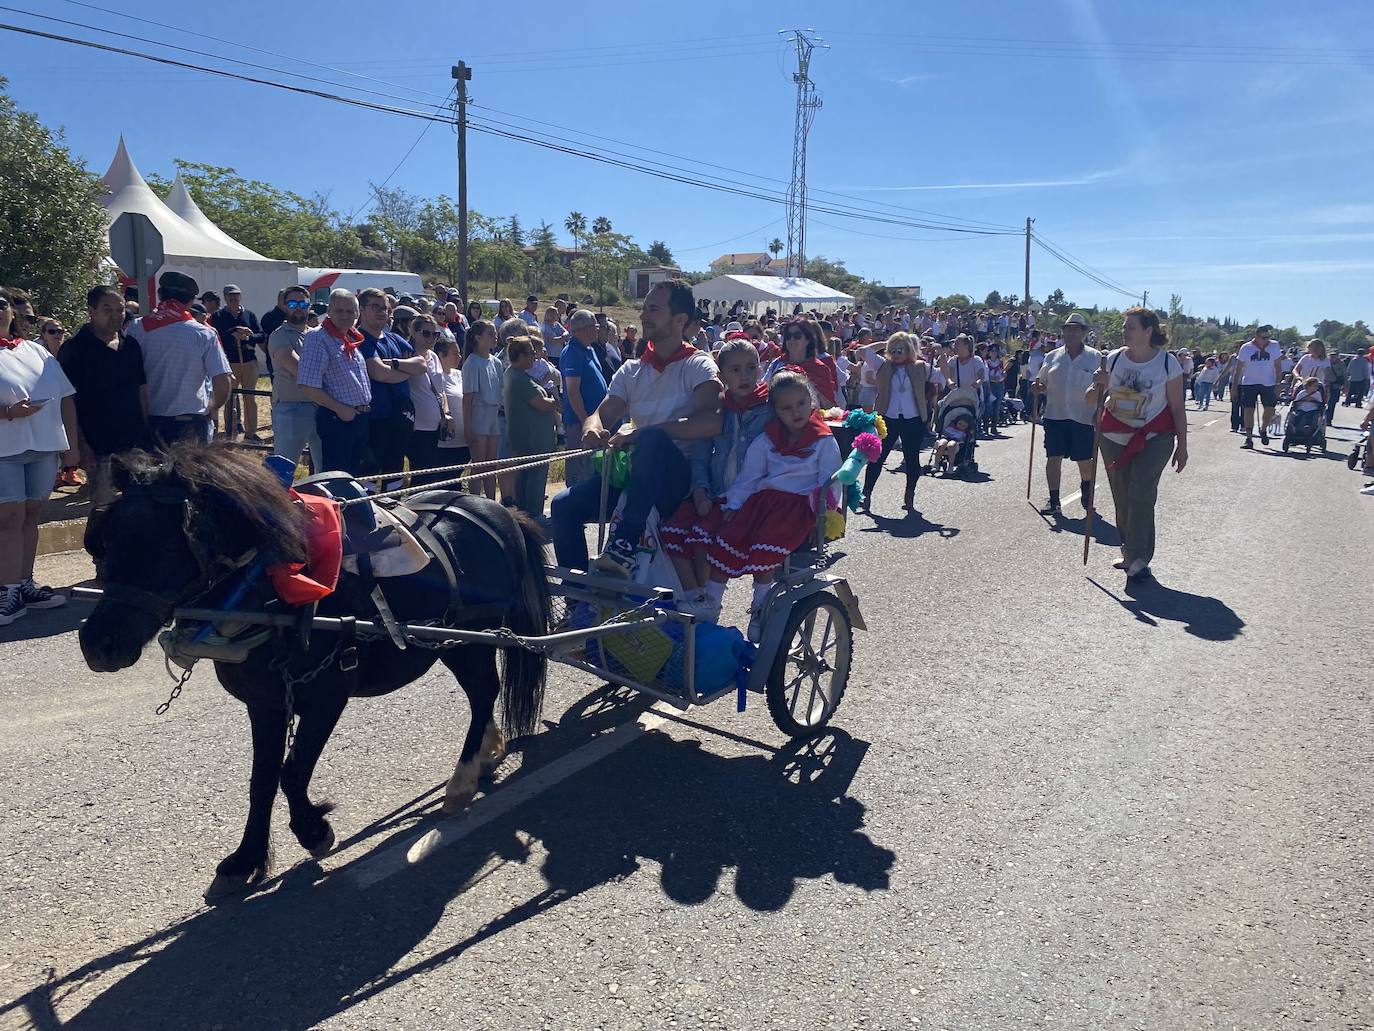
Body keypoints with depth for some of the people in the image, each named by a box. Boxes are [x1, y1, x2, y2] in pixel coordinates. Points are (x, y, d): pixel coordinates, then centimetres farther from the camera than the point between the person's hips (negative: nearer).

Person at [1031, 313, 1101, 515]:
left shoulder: (1096, 358, 1)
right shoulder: (1052, 357, 9)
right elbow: (1043, 383, 17)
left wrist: (1099, 411, -10)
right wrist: (1037, 388, -6)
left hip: (1083, 417, -2)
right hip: (1055, 415, 2)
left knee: (1085, 461, 7)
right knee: (1053, 458, 0)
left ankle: (1087, 495, 33)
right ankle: (1053, 501, 8)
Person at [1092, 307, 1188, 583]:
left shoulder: (1167, 363, -6)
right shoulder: (1114, 359, 0)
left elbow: (1177, 408, -1)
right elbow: (1091, 400, 4)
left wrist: (1182, 445, -2)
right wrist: (1098, 386, -18)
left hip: (1154, 438, -3)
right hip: (1115, 438, 4)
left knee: (1141, 492, -18)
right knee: (1122, 498, 7)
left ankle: (1138, 558, -16)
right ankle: (1130, 552, 21)